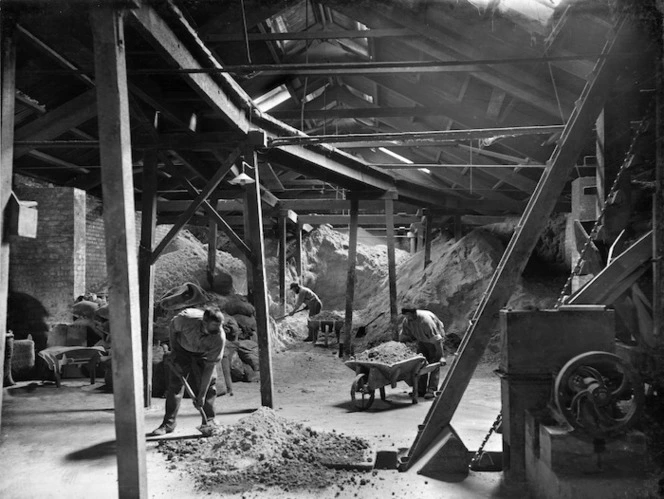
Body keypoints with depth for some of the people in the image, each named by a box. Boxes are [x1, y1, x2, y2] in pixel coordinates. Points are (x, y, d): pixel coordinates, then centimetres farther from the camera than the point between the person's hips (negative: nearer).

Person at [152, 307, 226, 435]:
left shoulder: (220, 337, -35)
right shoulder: (186, 318, -38)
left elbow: (210, 367, -29)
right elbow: (173, 327, -12)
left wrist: (202, 395, -28)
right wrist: (173, 350, -9)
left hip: (203, 354, 0)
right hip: (182, 350, 0)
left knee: (209, 385, -10)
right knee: (175, 384, -7)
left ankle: (209, 421, 6)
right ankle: (168, 423, 0)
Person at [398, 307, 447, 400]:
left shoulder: (426, 320, -36)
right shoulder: (407, 321, -15)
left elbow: (437, 339, -36)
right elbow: (403, 336, 1)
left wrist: (442, 356, -36)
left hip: (434, 339, -6)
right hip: (422, 340, 6)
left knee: (434, 364, -14)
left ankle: (431, 390, -17)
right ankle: (421, 390, 0)